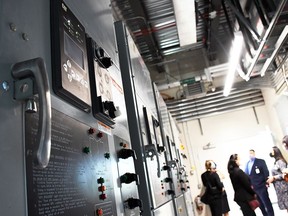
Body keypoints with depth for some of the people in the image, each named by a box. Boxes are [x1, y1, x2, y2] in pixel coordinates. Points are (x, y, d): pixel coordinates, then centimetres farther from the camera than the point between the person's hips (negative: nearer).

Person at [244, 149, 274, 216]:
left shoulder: (261, 161, -2)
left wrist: (266, 183, -15)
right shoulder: (247, 164, 12)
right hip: (252, 188, 5)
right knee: (261, 205, 13)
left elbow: (266, 172, -8)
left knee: (267, 203, 2)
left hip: (261, 187, -5)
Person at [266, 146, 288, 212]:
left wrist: (273, 178, -15)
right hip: (278, 187, 8)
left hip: (283, 186, -8)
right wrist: (271, 179, 2)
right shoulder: (276, 162, 15)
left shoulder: (280, 161, -10)